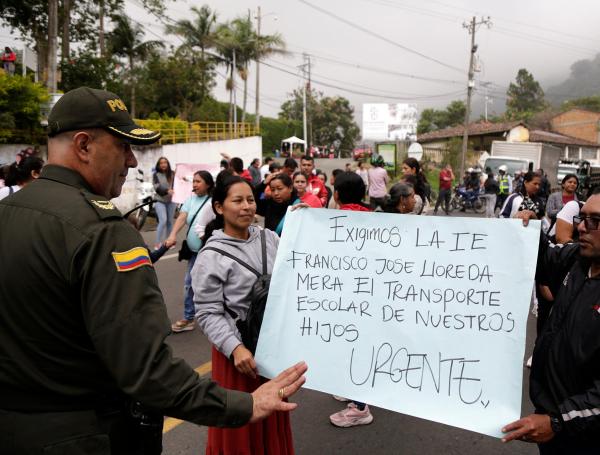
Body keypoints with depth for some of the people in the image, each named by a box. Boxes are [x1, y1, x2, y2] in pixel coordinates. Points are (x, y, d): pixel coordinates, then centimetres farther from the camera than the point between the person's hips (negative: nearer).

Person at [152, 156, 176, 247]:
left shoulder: (173, 174, 6)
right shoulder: (156, 175, 1)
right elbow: (157, 187, -11)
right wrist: (167, 190, -28)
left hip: (171, 201, 3)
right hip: (160, 200, -3)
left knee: (170, 221, 10)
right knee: (163, 221, -15)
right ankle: (158, 243, -10)